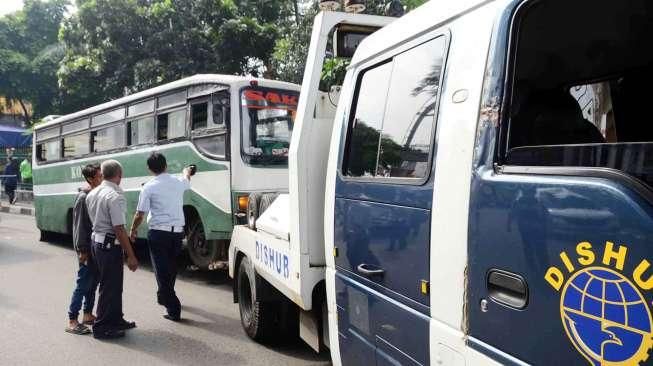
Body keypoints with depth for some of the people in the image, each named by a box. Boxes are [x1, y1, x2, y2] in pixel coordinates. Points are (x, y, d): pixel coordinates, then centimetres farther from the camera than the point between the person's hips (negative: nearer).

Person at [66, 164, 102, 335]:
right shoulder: (83, 198, -15)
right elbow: (79, 225, -17)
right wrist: (82, 250, -17)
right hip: (87, 249, -8)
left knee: (93, 282, 14)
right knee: (83, 284, -4)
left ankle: (88, 314, 25)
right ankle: (72, 321, 2)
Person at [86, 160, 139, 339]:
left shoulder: (92, 194, 7)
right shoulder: (115, 197, -20)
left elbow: (91, 219, 12)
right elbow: (119, 229, -22)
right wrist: (131, 256, -18)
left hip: (96, 241, 9)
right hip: (109, 245, -9)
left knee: (113, 284, 20)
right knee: (109, 286, 2)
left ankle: (116, 320, 32)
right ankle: (101, 327, 11)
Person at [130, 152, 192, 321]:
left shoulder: (149, 187, -9)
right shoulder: (178, 182, 4)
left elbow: (140, 214, -6)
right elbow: (187, 180, 31)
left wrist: (133, 230, 11)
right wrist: (186, 171, 54)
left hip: (158, 232, -5)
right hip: (177, 231, 5)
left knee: (162, 270, -1)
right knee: (171, 266, 21)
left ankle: (173, 309, -4)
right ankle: (164, 297, 42)